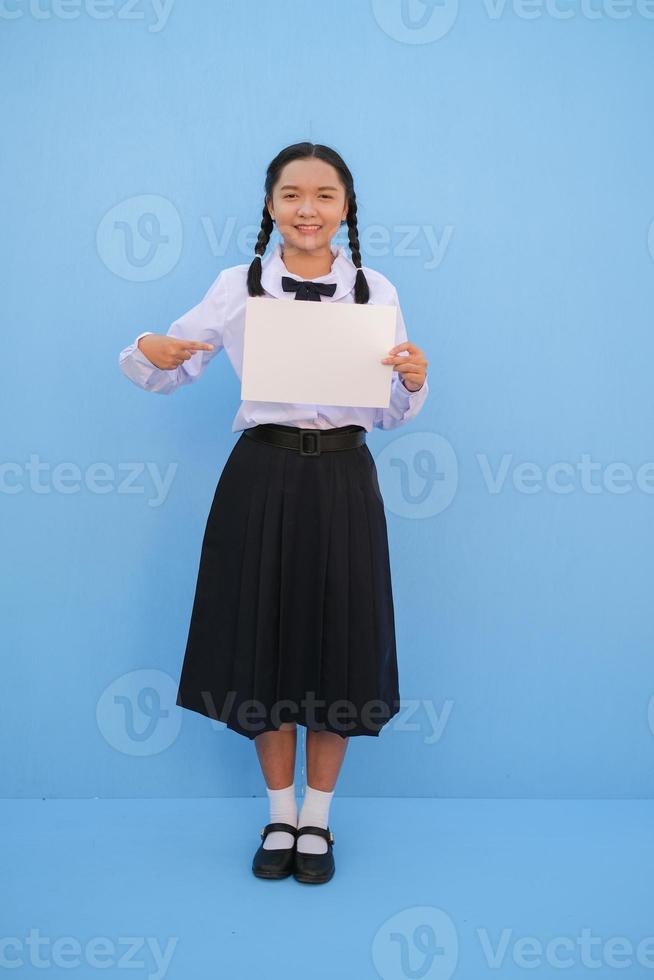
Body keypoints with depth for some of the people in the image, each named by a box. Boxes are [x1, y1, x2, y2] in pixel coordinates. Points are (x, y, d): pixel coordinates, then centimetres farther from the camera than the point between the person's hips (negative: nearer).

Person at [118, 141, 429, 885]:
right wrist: (146, 353, -15)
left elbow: (389, 417, 7)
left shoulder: (378, 293, 4)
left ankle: (316, 819, 30)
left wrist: (414, 382, -13)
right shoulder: (237, 287, 2)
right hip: (260, 477, 0)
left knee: (337, 644, 7)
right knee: (262, 641, 8)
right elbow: (171, 374, 6)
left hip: (342, 481, 0)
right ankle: (280, 815, 31)